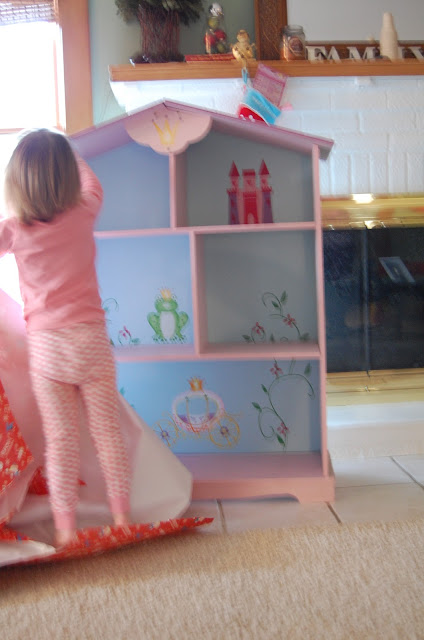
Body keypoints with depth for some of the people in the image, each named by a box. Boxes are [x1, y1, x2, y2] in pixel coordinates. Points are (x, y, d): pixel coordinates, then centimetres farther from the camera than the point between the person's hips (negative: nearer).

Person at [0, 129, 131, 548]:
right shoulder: (83, 215, -2)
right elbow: (92, 183, 19)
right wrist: (66, 153, 33)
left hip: (46, 347, -1)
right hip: (91, 340, 1)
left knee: (60, 441, 5)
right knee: (108, 434, 10)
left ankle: (65, 529, 12)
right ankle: (122, 517, 20)